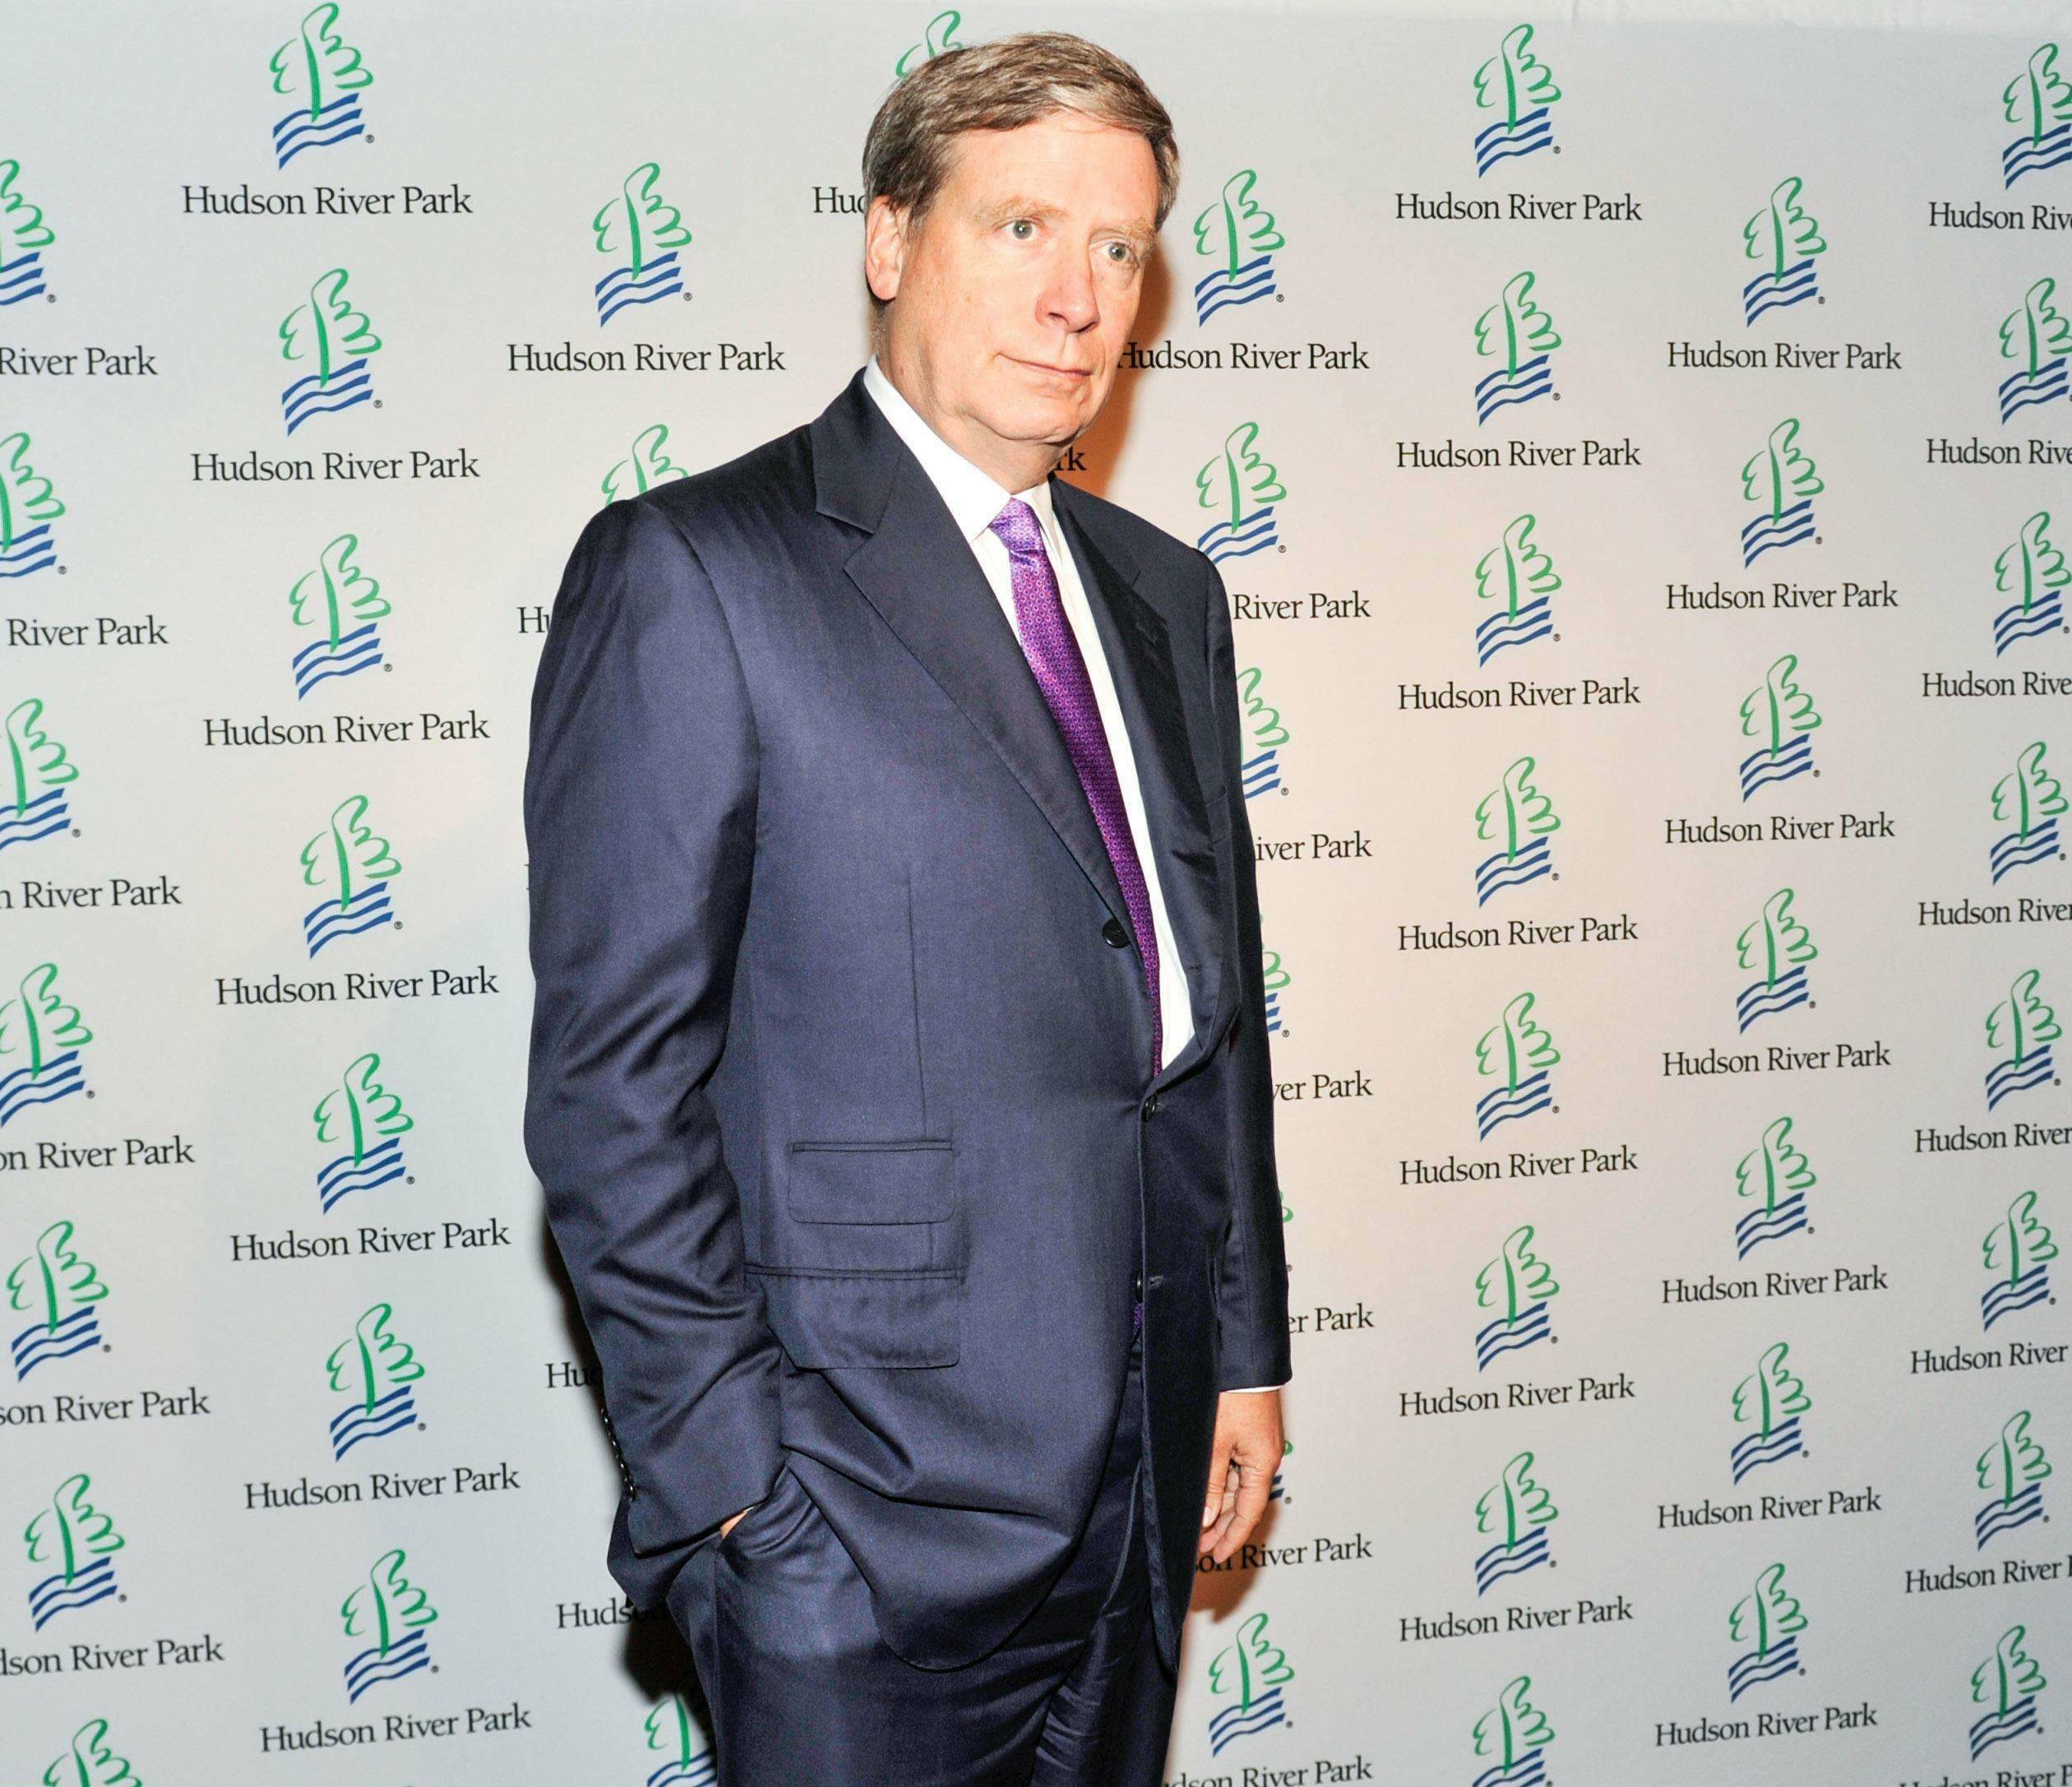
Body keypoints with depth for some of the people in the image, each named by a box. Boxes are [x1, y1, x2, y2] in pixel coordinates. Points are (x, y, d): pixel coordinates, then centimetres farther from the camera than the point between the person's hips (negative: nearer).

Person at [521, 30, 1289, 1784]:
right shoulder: (690, 571, -9)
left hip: (1144, 1476, 7)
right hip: (868, 1508, -6)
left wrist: (1248, 1346, 14)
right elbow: (614, 1078, -13)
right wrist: (726, 1470, -15)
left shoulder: (1165, 592, 13)